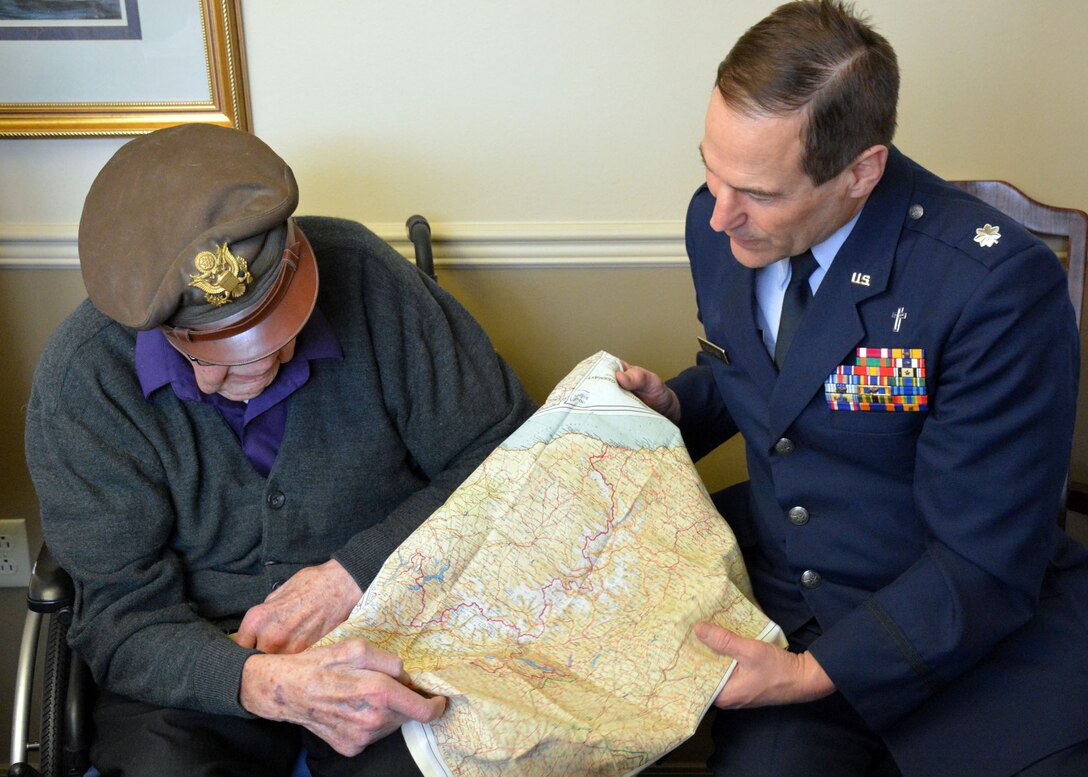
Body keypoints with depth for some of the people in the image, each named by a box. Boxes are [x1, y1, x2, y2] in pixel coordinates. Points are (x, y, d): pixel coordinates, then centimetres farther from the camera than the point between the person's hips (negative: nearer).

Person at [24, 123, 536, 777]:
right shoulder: (81, 380, -14)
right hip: (197, 663, 1)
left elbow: (504, 460, -6)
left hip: (391, 632, 0)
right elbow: (123, 620, -12)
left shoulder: (368, 279, -13)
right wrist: (268, 684, -32)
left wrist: (358, 573, -17)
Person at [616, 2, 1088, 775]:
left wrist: (815, 676, -22)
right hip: (783, 605, 3)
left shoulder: (999, 286, -24)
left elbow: (986, 570, -19)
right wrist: (672, 404, -4)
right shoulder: (721, 221, -5)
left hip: (985, 627, -3)